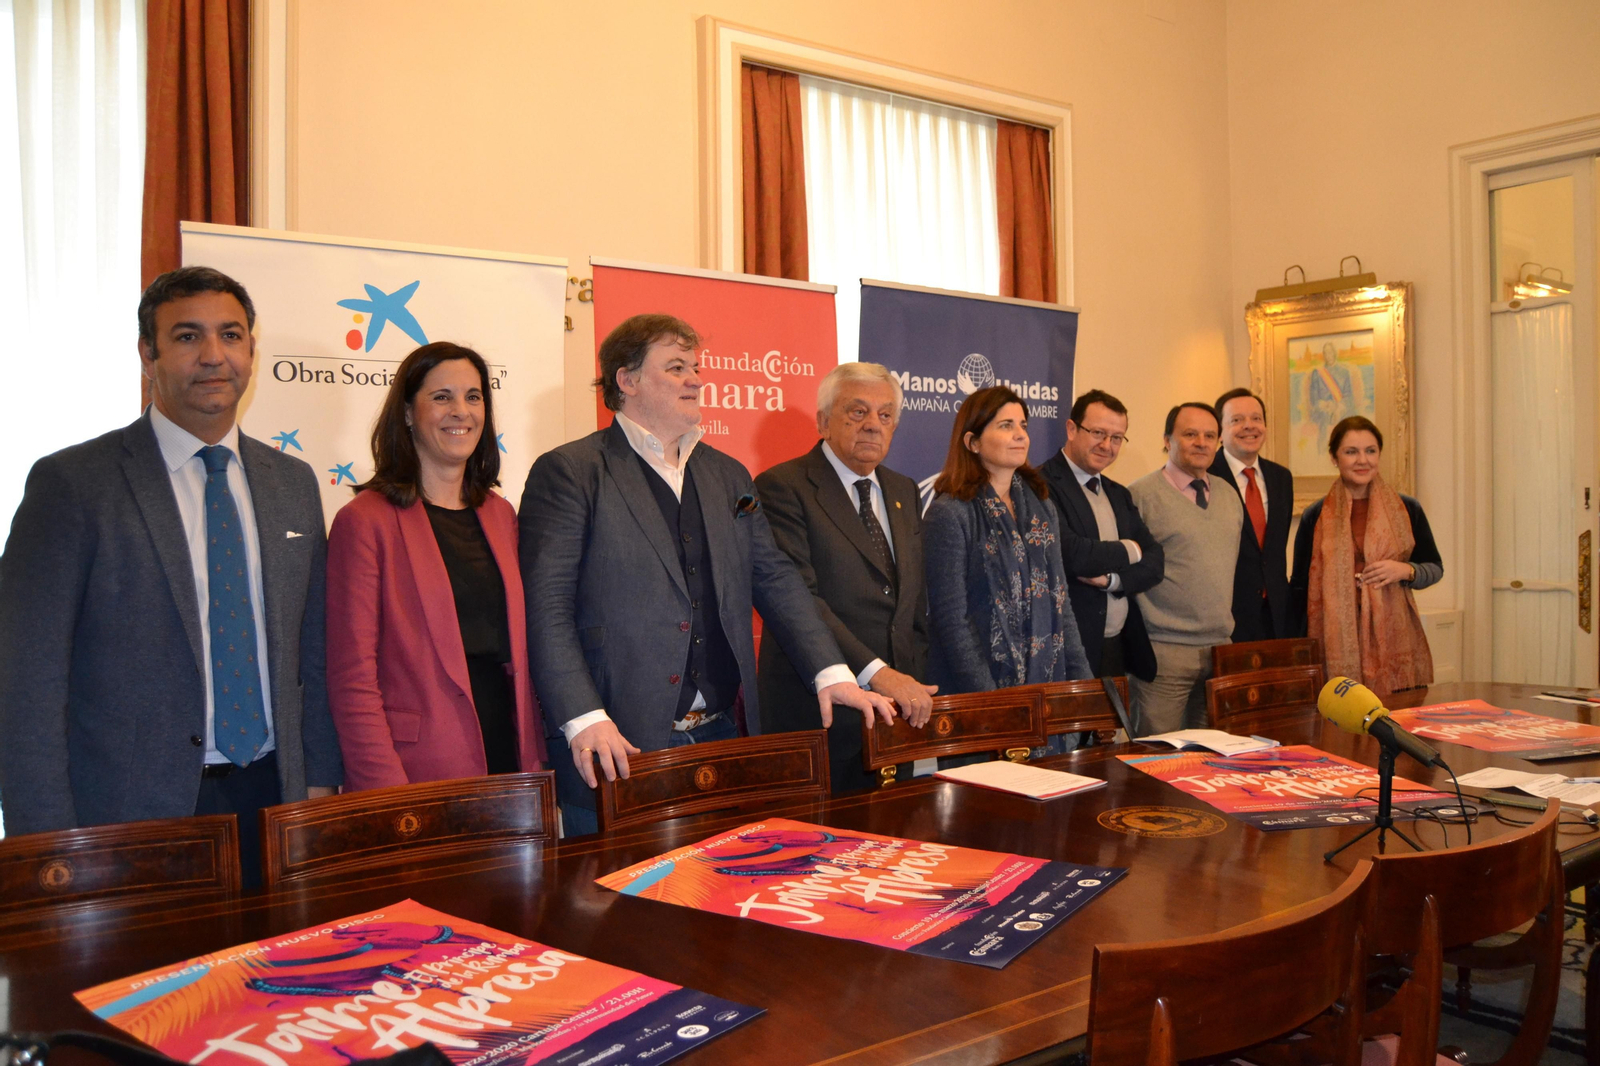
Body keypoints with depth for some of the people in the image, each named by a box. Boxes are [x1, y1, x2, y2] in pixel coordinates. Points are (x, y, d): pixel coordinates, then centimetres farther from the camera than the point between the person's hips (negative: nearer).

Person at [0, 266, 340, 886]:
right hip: (133, 814, -4)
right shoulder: (72, 483, -6)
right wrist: (50, 847, -12)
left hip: (273, 804, 4)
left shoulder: (293, 483, 9)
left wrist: (320, 782, 6)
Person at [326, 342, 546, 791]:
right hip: (417, 777, -5)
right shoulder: (366, 521, -6)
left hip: (509, 762, 5)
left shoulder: (500, 516, 12)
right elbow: (352, 679, -9)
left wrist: (536, 761, 7)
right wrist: (388, 795, -15)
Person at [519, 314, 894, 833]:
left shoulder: (729, 475, 16)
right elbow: (545, 607, -11)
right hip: (618, 748, -5)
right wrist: (583, 719, -21)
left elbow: (775, 579, 14)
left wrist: (832, 672, 1)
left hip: (720, 734, 6)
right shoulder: (568, 472, -4)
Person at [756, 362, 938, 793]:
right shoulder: (782, 487, -8)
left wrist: (916, 685, 10)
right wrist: (876, 673, -25)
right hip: (817, 709, -6)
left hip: (898, 705, 6)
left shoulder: (904, 491, 16)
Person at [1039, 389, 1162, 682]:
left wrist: (1112, 578, -12)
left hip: (1121, 648, 7)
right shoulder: (1043, 486, -11)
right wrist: (1129, 549, -5)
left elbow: (1153, 562, 9)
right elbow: (1071, 554, -24)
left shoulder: (1119, 495, 16)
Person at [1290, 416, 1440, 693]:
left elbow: (1436, 568, 15)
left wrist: (1406, 571, -7)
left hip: (1395, 641, 1)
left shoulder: (1407, 510, 9)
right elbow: (1300, 587, 6)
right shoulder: (1316, 517, 5)